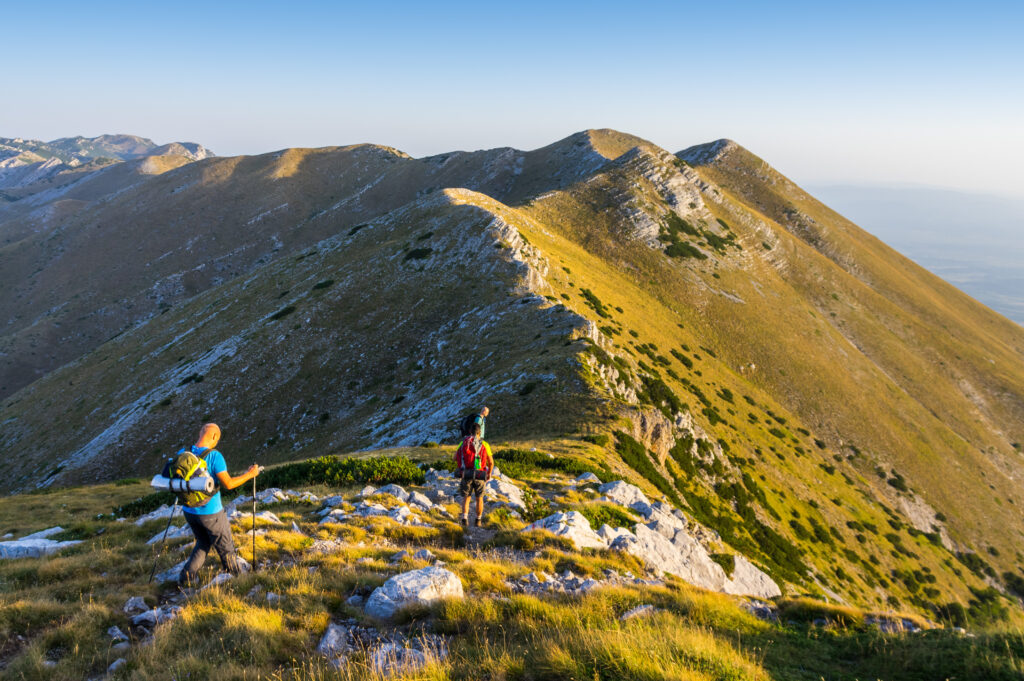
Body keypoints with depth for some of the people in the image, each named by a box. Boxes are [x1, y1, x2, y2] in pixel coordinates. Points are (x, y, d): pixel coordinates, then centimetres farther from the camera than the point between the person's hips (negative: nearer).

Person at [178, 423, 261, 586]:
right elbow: (228, 484, -21)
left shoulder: (184, 453, -4)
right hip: (210, 512, -6)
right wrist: (249, 474, -9)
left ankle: (186, 576, 18)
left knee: (203, 543, 28)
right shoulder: (214, 456, -21)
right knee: (226, 548, 15)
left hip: (189, 510, 6)